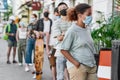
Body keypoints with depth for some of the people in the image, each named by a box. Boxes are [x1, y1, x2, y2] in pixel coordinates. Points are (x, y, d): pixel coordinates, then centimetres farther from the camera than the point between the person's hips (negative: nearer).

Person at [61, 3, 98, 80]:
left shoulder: (87, 30, 9)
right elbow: (64, 50, -10)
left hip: (91, 67, 7)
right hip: (78, 67, -7)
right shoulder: (72, 31, -11)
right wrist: (75, 63, -15)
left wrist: (93, 64, 10)